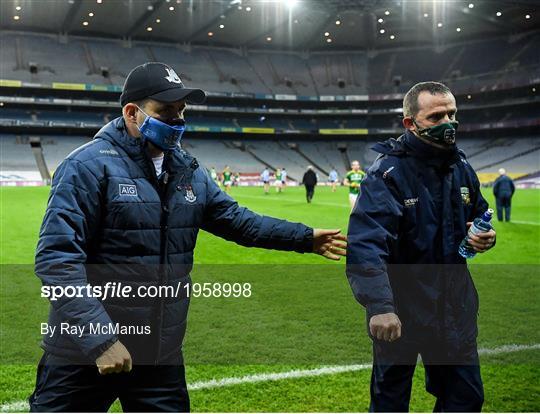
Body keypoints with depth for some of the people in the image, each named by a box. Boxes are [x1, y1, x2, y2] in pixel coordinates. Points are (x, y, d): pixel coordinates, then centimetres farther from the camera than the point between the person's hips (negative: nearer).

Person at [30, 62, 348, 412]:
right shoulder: (89, 166, -15)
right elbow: (57, 259, -21)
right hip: (83, 355, -5)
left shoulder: (189, 171, 7)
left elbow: (237, 220, 16)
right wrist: (99, 340, -25)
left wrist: (306, 238, 11)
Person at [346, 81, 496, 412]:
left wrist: (484, 236, -4)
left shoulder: (462, 168, 3)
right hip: (399, 309, -6)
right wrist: (379, 306, -43)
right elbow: (365, 244, -30)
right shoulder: (388, 173, -19)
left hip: (455, 306, 6)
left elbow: (479, 216, 20)